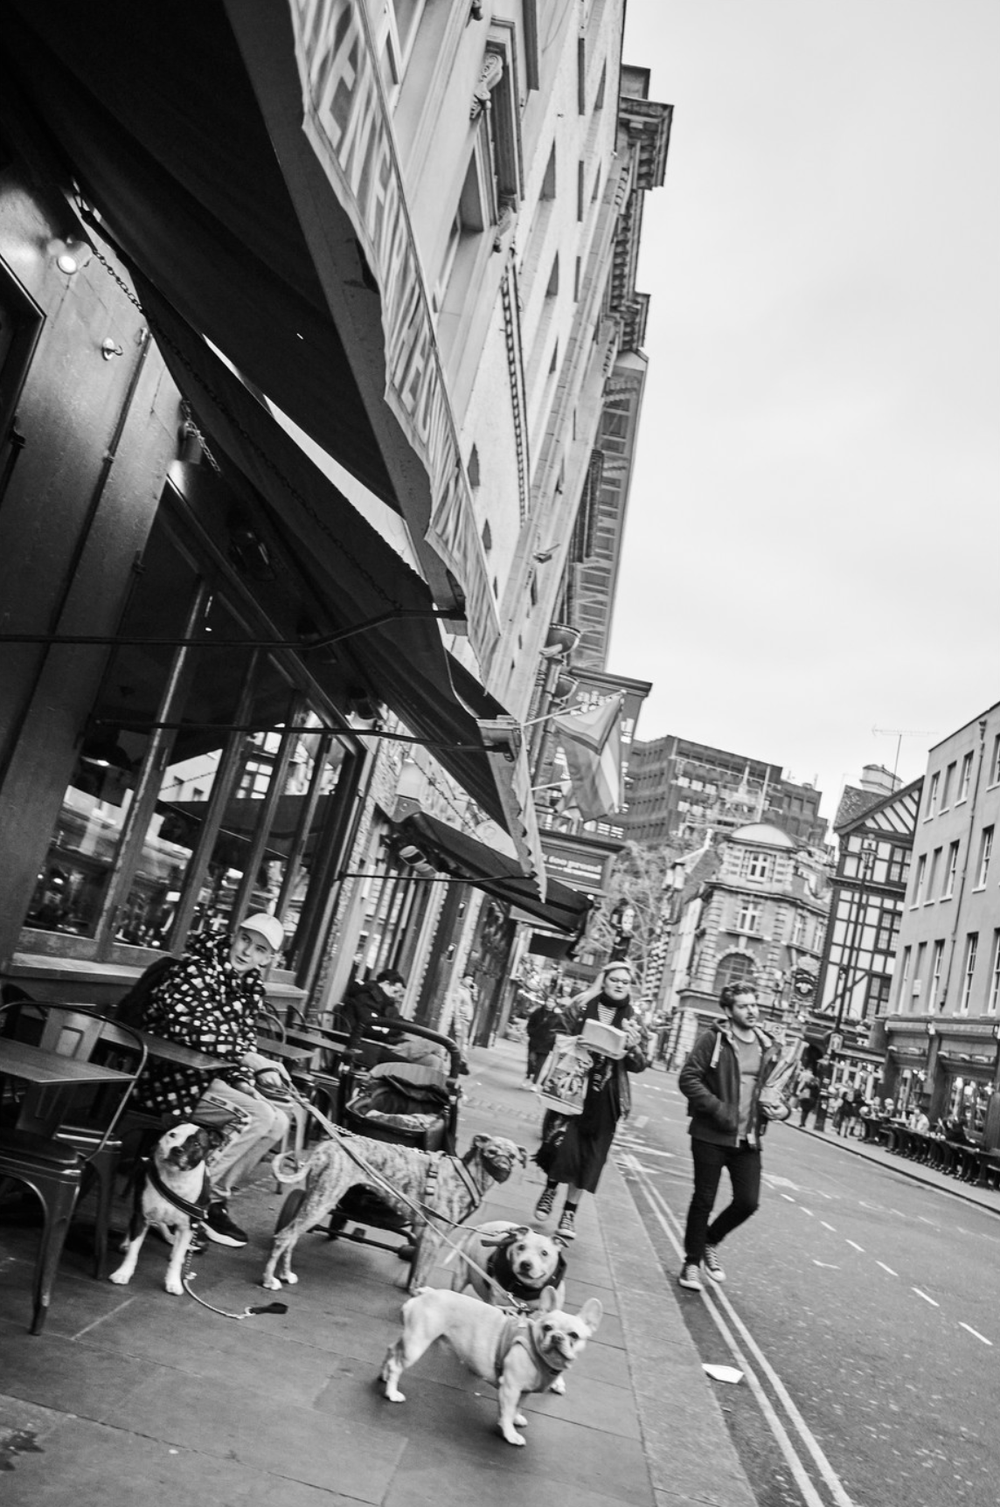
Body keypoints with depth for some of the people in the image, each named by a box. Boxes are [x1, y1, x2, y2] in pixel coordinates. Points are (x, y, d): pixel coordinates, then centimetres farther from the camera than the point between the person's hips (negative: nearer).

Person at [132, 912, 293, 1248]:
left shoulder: (251, 988, 10)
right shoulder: (196, 969, -15)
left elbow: (244, 1044, 10)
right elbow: (186, 1030, -29)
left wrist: (243, 1081, -11)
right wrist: (248, 1059, -30)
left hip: (209, 1075, 9)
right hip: (170, 1076, -9)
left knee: (278, 1122, -4)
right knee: (257, 1116, -22)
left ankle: (214, 1201, 4)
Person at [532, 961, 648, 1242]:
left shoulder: (632, 1020, 5)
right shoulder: (581, 1008, 1)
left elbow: (639, 1065, 5)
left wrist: (633, 1047, -15)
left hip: (605, 1096, 2)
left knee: (589, 1155, 4)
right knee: (562, 1144, -9)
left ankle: (570, 1212, 20)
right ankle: (550, 1188, 22)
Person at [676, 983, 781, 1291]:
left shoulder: (767, 1046, 7)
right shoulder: (713, 1039, -9)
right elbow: (688, 1078, -13)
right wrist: (718, 1109, -20)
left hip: (748, 1138, 4)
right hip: (711, 1135, -4)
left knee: (748, 1201, 2)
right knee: (704, 1200, 5)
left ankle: (711, 1241, 29)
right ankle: (692, 1262, 23)